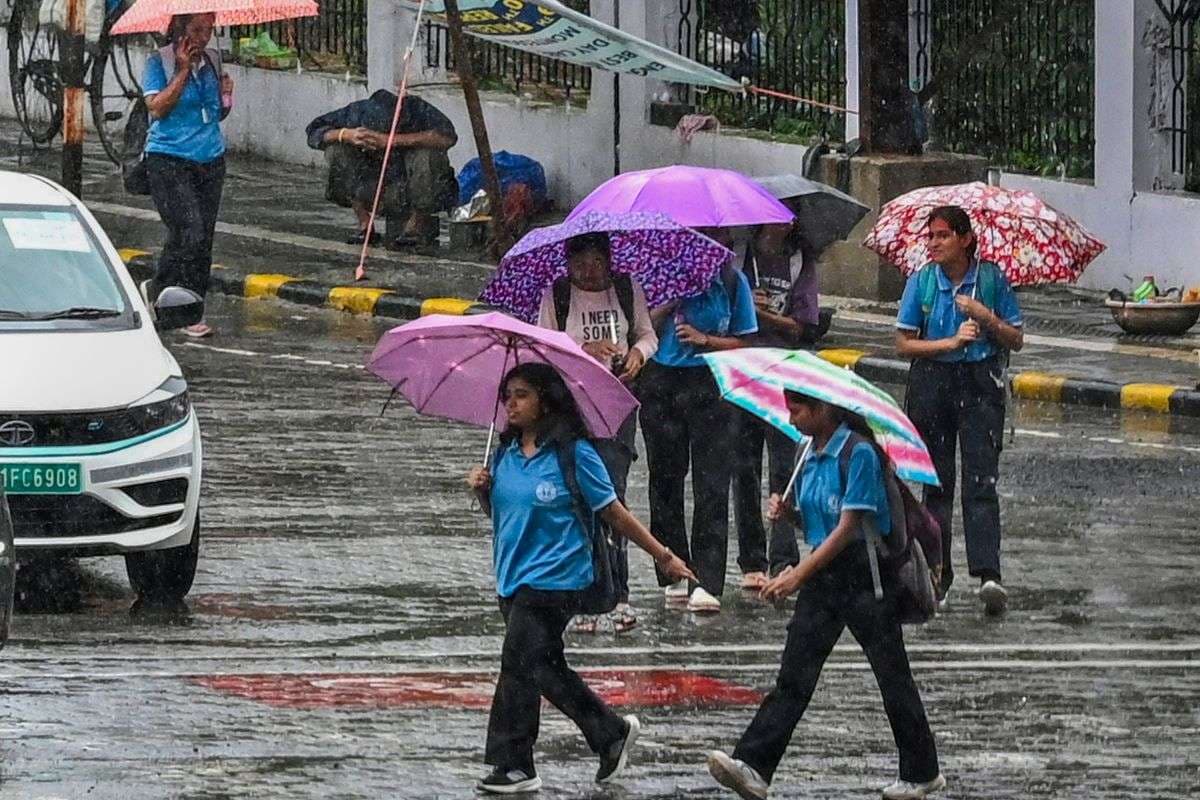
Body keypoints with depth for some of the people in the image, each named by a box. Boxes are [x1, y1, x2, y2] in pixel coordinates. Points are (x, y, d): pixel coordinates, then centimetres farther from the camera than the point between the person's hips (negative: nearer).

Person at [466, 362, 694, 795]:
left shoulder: (574, 454, -10)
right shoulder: (506, 454, 9)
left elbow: (614, 513, -4)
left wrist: (664, 557, -1)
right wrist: (482, 491, -2)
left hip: (554, 577, -7)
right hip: (514, 577, 7)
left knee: (519, 663, -11)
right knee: (545, 667, 12)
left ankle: (514, 765, -5)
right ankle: (612, 733, 25)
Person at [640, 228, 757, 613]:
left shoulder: (730, 282, 2)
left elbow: (741, 343, 5)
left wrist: (704, 339, -11)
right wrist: (668, 302, -14)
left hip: (709, 383, -2)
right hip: (661, 384, 2)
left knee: (711, 483, -9)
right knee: (665, 477, 7)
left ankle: (706, 582, -12)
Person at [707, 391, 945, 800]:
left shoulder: (858, 453, -14)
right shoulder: (810, 457, 11)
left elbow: (849, 526, -18)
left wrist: (799, 574, -22)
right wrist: (787, 512, -2)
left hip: (865, 576, -7)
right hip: (822, 578, 7)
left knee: (892, 674, 3)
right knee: (794, 674, -3)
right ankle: (753, 766, -13)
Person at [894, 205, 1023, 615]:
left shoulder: (991, 279, -2)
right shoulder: (921, 283, 1)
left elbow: (1015, 339, 2)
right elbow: (904, 343, 0)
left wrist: (986, 317, -16)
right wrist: (950, 342, -13)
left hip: (980, 384, -2)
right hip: (932, 384, 2)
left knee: (981, 481, -12)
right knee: (937, 483, 6)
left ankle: (987, 573, -22)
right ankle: (938, 574, 14)